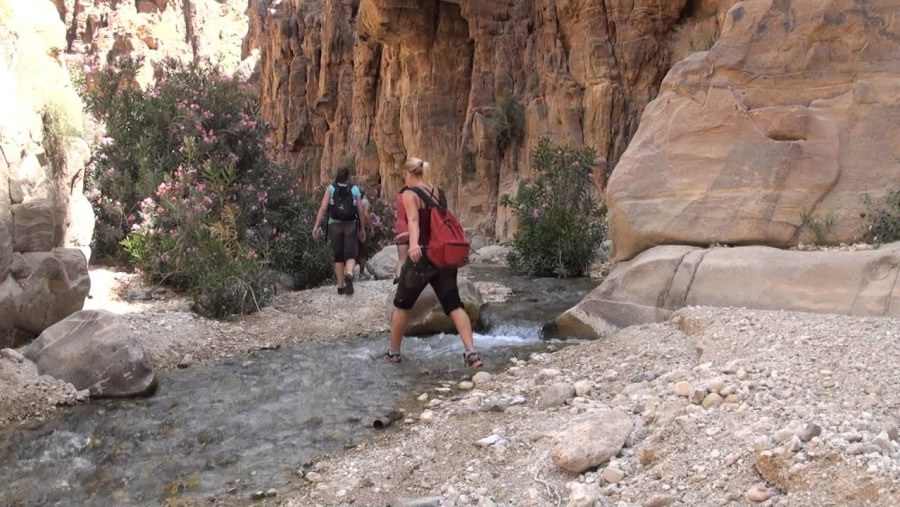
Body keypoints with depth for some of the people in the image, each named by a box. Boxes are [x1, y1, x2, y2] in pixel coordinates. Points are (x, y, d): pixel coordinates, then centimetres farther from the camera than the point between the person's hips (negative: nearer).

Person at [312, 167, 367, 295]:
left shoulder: (331, 188, 2)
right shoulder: (355, 189, 3)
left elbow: (323, 208, -7)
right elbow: (361, 211, 2)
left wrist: (317, 226, -6)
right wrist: (362, 228, 12)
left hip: (335, 225, 1)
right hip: (350, 225, -1)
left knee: (338, 256, 12)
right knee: (350, 255, -1)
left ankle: (340, 286, 15)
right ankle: (349, 274, -31)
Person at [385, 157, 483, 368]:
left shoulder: (409, 194, -7)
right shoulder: (438, 192, 13)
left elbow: (413, 219, -26)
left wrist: (413, 243, -44)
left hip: (421, 255, -5)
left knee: (402, 304, 12)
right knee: (453, 305, 3)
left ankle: (393, 352, 23)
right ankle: (471, 352, -13)